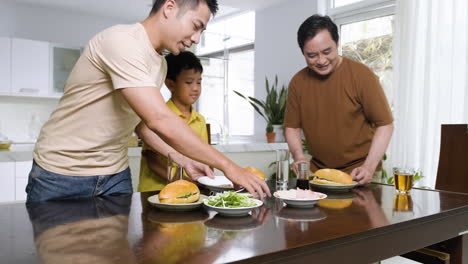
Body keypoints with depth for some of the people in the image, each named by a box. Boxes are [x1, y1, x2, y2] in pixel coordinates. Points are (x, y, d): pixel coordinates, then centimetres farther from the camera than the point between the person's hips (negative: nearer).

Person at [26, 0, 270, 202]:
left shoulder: (160, 64, 4)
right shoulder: (122, 41, -24)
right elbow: (160, 121, -32)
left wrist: (183, 160, -1)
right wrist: (227, 166, -27)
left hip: (115, 175, 7)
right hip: (62, 175, -7)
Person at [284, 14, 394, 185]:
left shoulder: (361, 75, -10)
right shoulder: (297, 82, 0)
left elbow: (385, 124, -7)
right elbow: (292, 127, 7)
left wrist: (369, 167, -17)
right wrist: (299, 157, -10)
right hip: (317, 172, 3)